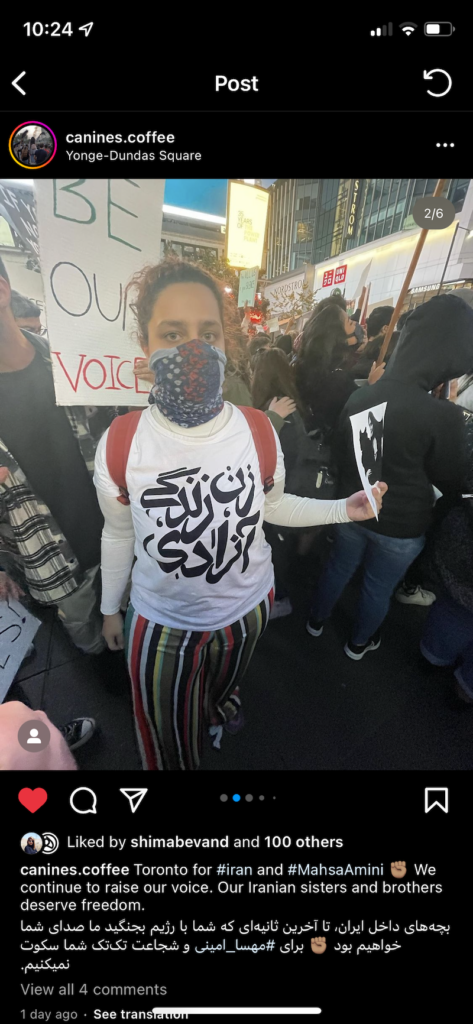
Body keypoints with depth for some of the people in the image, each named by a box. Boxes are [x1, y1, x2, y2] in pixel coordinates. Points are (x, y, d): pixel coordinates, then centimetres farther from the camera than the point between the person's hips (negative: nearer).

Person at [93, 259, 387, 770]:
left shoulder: (259, 433, -17)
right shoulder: (118, 447, -20)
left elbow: (272, 505, -1)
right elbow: (118, 534, -5)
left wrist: (343, 508, -12)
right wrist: (110, 608, 7)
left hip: (248, 608, 2)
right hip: (162, 623, -1)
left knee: (223, 682, 37)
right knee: (169, 743, 23)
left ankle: (220, 705, 74)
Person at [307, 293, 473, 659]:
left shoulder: (359, 396, -10)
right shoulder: (443, 415, -25)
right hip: (401, 524, -4)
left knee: (338, 568, 25)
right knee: (378, 587, 20)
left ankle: (316, 622, 48)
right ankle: (359, 643, 45)